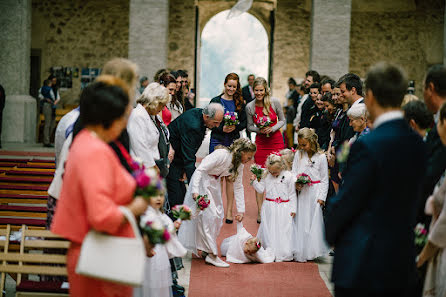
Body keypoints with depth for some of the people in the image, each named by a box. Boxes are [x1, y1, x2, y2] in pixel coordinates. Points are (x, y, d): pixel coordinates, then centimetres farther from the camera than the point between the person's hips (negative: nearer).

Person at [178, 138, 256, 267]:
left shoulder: (239, 165, -2)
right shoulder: (221, 155, -27)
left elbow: (238, 187, 6)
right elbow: (200, 169, -28)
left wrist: (241, 210, 3)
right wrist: (195, 191, -35)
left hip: (214, 184, 9)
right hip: (202, 181, -8)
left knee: (218, 216, 6)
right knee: (209, 215, -14)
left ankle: (206, 250, 17)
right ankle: (211, 254, -12)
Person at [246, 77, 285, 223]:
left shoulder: (274, 102, -6)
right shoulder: (250, 107, -3)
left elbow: (282, 120, 4)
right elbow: (250, 126, 8)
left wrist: (272, 129, -13)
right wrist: (259, 129, -12)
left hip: (276, 140, 0)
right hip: (260, 142, 0)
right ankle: (260, 211, 5)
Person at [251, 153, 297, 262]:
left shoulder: (288, 176, -5)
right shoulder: (266, 176, 3)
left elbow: (292, 194, -2)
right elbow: (261, 189, 8)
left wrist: (293, 209, -3)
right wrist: (254, 181, -7)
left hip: (284, 209, -2)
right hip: (269, 208, 3)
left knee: (284, 231, -1)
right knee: (269, 231, 5)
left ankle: (283, 254, 6)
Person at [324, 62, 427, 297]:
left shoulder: (367, 145, -19)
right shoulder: (417, 144, 3)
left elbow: (346, 201, -13)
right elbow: (413, 200, 9)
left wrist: (330, 233, 6)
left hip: (362, 267, -7)